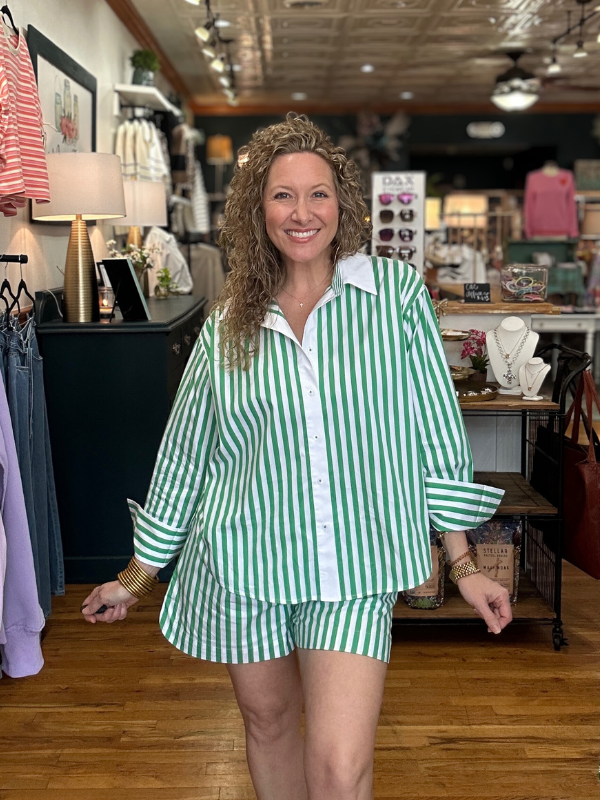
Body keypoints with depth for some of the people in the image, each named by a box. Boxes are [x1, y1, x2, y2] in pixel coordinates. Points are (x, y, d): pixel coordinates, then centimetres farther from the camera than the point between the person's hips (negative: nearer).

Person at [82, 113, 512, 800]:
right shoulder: (228, 324, 3)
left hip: (354, 566, -2)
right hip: (245, 564, 3)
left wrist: (462, 565, -1)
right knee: (267, 721, 19)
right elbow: (185, 454, 9)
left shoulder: (397, 293, -3)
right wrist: (135, 579, 13)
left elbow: (436, 436, 0)